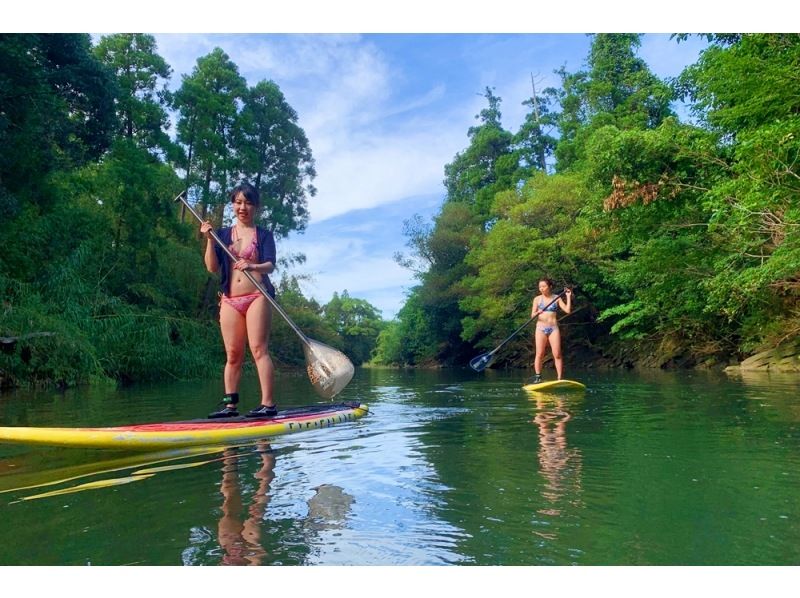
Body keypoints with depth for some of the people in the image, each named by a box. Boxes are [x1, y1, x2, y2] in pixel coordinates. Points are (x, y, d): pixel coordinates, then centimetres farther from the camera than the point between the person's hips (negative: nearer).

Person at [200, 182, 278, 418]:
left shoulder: (264, 235, 7)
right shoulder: (223, 234, 14)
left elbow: (270, 265, -7)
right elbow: (212, 267, 5)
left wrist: (252, 266, -28)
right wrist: (210, 240, -7)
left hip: (256, 297, -3)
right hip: (230, 300, 4)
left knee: (259, 349, -10)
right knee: (232, 355, 5)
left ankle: (268, 404, -11)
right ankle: (230, 405, 10)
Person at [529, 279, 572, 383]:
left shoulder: (557, 298, 5)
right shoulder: (537, 299, 5)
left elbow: (568, 310, -2)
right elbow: (532, 315, 1)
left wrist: (568, 297, -7)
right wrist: (537, 313, -20)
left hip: (554, 328, 0)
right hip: (541, 328, 0)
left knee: (557, 354, -5)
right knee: (539, 354, -2)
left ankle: (560, 379, -1)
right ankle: (537, 377, 5)